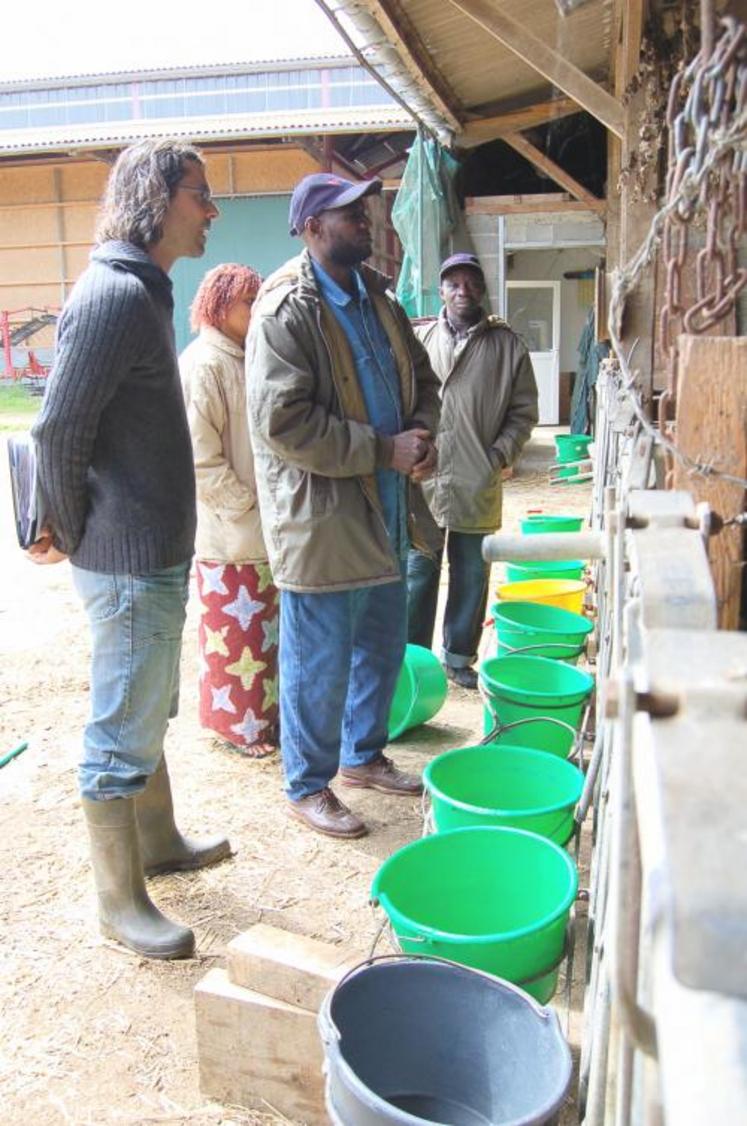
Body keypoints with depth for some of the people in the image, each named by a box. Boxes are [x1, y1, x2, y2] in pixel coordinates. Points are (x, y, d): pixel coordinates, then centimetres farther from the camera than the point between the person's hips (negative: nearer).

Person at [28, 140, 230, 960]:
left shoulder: (141, 291, 13)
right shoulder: (115, 295, -18)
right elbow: (57, 430, -21)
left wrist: (76, 531, 15)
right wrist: (77, 537, -9)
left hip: (154, 554, 10)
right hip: (129, 561, -10)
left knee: (147, 713, 22)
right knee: (121, 735, 4)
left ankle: (158, 841, 41)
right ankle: (120, 901, 21)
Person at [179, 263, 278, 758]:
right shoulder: (204, 364, -13)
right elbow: (200, 458, -18)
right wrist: (246, 508, -15)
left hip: (268, 528, 8)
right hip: (230, 532, -8)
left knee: (268, 627, 16)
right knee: (236, 631, 5)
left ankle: (266, 712, 31)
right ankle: (240, 724, 20)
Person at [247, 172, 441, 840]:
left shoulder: (376, 297, 12)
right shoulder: (284, 313, -15)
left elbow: (421, 378, 19)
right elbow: (283, 420, -23)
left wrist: (421, 434, -3)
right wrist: (383, 450, -21)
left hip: (383, 508, 9)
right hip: (319, 515, -8)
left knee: (383, 647, 19)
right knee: (320, 661, 4)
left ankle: (363, 754, 40)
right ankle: (308, 787, 23)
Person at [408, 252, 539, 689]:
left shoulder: (507, 345, 4)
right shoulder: (417, 340, 5)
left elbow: (524, 411, 5)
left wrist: (500, 455, -7)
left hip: (478, 488, 1)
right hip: (421, 481, 0)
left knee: (472, 577, 11)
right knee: (418, 573, 7)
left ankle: (459, 656, 26)